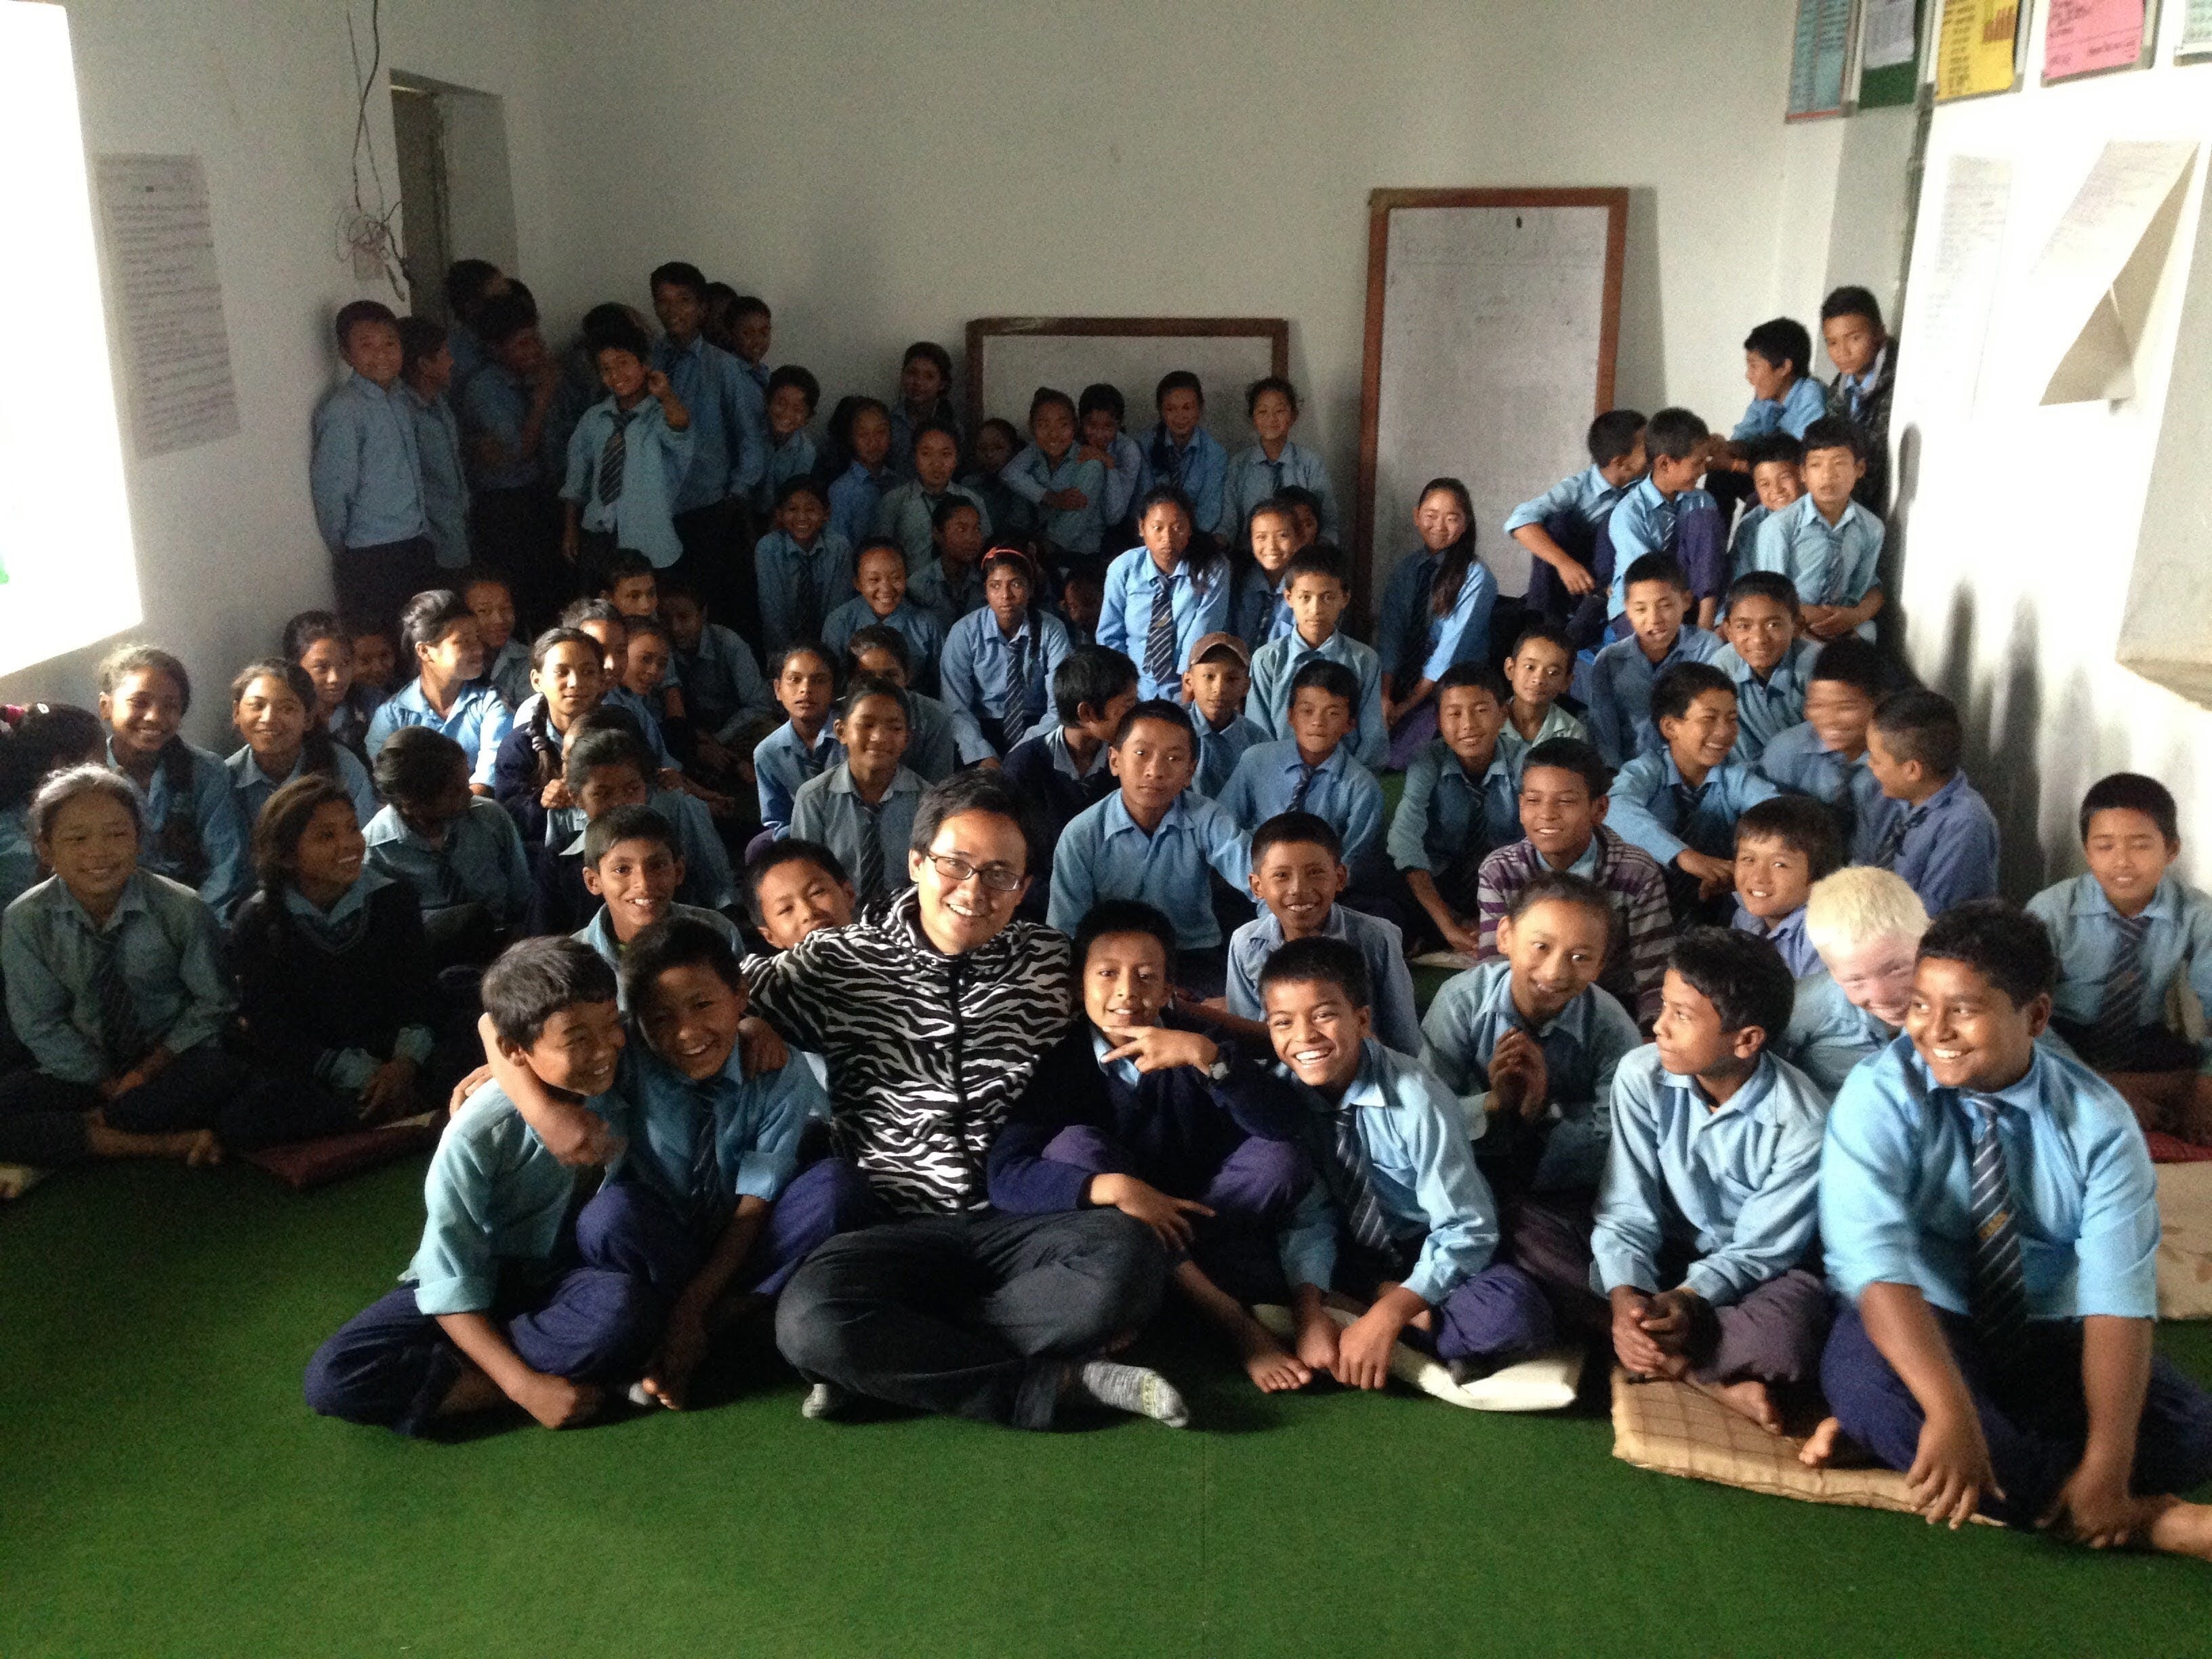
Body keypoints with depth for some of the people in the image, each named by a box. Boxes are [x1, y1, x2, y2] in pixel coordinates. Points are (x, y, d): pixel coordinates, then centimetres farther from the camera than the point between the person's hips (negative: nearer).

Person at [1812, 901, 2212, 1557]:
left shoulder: (2098, 1119, -9)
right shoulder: (1879, 1096, -15)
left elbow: (2119, 1293, -17)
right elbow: (1873, 1259, -27)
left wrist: (2107, 1462, -29)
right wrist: (1950, 1411, -41)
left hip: (2054, 1343, 3)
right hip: (1922, 1333, -3)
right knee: (1863, 1376, -35)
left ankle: (1892, 1440, -17)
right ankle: (2143, 1519, -21)